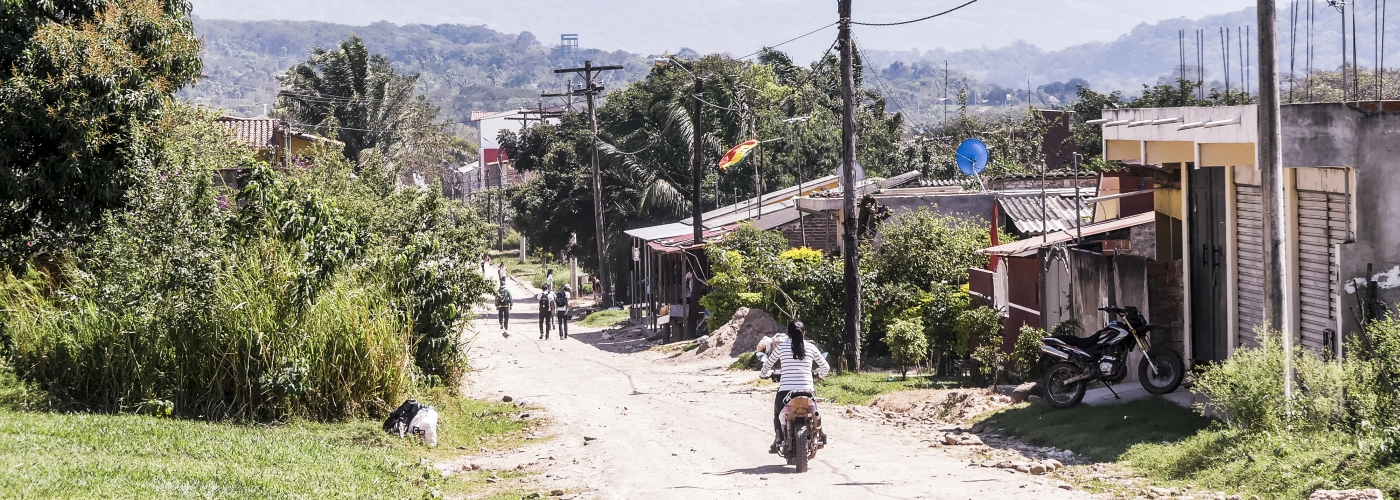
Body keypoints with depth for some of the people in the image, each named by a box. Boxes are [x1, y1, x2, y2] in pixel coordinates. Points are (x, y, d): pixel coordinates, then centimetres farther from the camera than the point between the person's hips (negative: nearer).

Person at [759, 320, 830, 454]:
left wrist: (762, 374, 38)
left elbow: (767, 364, 15)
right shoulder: (811, 348, 6)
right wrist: (820, 374, 38)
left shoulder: (781, 347, 3)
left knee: (777, 411, 29)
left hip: (785, 391, -1)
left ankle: (778, 437, 10)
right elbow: (825, 368, 15)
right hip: (807, 391, 1)